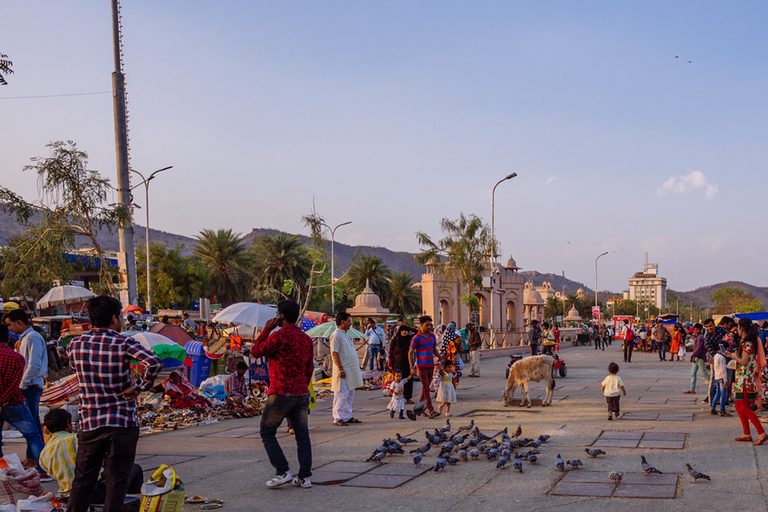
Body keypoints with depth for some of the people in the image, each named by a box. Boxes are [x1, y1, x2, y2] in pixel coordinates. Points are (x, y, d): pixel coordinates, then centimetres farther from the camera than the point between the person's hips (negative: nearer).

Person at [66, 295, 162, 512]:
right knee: (116, 482, 5)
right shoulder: (124, 343, -11)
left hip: (89, 423, 3)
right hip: (122, 424, -3)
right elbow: (154, 363, -25)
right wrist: (137, 388, -14)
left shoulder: (75, 345, 2)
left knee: (82, 480, 15)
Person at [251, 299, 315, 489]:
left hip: (281, 394, -6)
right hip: (302, 394, 7)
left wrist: (266, 330, 2)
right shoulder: (306, 339, 10)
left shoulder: (279, 336, -13)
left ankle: (283, 472, 0)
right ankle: (305, 477, 8)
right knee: (302, 434, 9)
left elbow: (255, 352, -4)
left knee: (267, 433, 7)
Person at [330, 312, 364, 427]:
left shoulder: (344, 334, 17)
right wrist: (341, 369, -21)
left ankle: (348, 416, 20)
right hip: (343, 372, -10)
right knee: (341, 394, -7)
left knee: (350, 394, 13)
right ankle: (338, 418, -2)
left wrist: (357, 363, 20)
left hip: (351, 371, 10)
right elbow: (335, 353, -18)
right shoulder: (336, 335, -13)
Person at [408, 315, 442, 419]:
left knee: (426, 387, 12)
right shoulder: (416, 338, -8)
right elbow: (410, 353, -4)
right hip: (421, 366, -6)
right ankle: (431, 411, -13)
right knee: (426, 388, -9)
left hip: (431, 366, 6)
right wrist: (412, 368, -10)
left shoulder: (432, 336, 10)